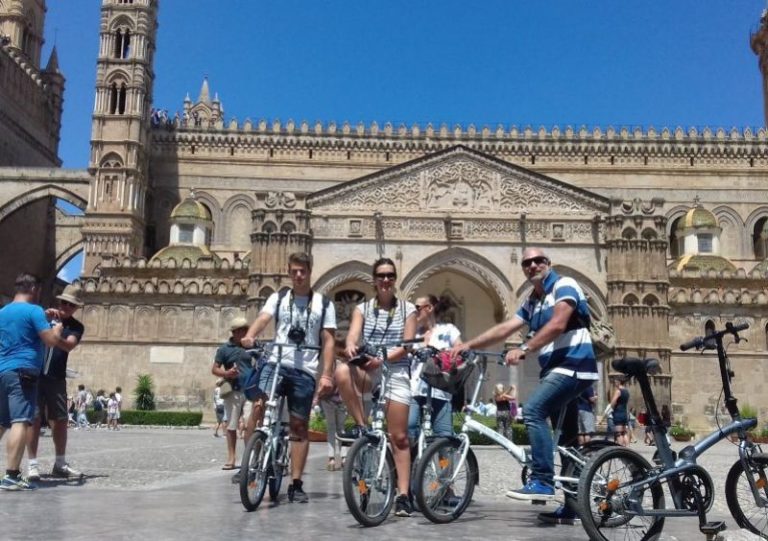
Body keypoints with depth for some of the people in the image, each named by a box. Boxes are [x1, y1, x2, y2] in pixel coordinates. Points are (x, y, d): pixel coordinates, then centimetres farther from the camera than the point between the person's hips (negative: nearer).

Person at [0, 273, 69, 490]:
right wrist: (57, 329, 8)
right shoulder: (33, 310, -7)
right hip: (23, 372, -8)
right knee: (21, 422, -14)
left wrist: (43, 319, 32)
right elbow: (51, 340, -12)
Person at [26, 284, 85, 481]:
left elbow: (69, 345, -14)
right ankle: (32, 465, -2)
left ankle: (60, 464, 15)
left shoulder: (76, 326, 5)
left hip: (57, 379, 2)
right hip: (35, 375, -2)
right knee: (34, 419, -4)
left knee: (61, 420, 4)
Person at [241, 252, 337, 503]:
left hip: (305, 370, 0)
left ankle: (296, 485, 12)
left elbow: (328, 341, 4)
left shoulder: (323, 303, 8)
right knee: (258, 406, -22)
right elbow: (263, 319, -6)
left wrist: (326, 374, -5)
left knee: (299, 426, 4)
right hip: (276, 363, 1)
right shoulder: (278, 298, 11)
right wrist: (249, 336, -27)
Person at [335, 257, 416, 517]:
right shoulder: (363, 308, 10)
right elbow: (353, 334, -7)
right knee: (343, 372, -35)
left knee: (399, 437, -5)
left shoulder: (407, 309, 6)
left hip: (396, 371, -1)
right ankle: (361, 427, -19)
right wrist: (351, 348, -32)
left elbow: (407, 345, -3)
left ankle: (403, 495, 3)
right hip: (368, 371, 1)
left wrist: (383, 358, -20)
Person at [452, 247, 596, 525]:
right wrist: (468, 345, 3)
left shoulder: (564, 285, -7)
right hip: (557, 369, 9)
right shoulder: (531, 303, 17)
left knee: (533, 410, -24)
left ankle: (542, 481, -20)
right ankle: (572, 507, 16)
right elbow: (504, 328, 11)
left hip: (574, 365, -9)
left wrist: (524, 350, -28)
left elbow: (557, 326, -22)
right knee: (567, 437, 10)